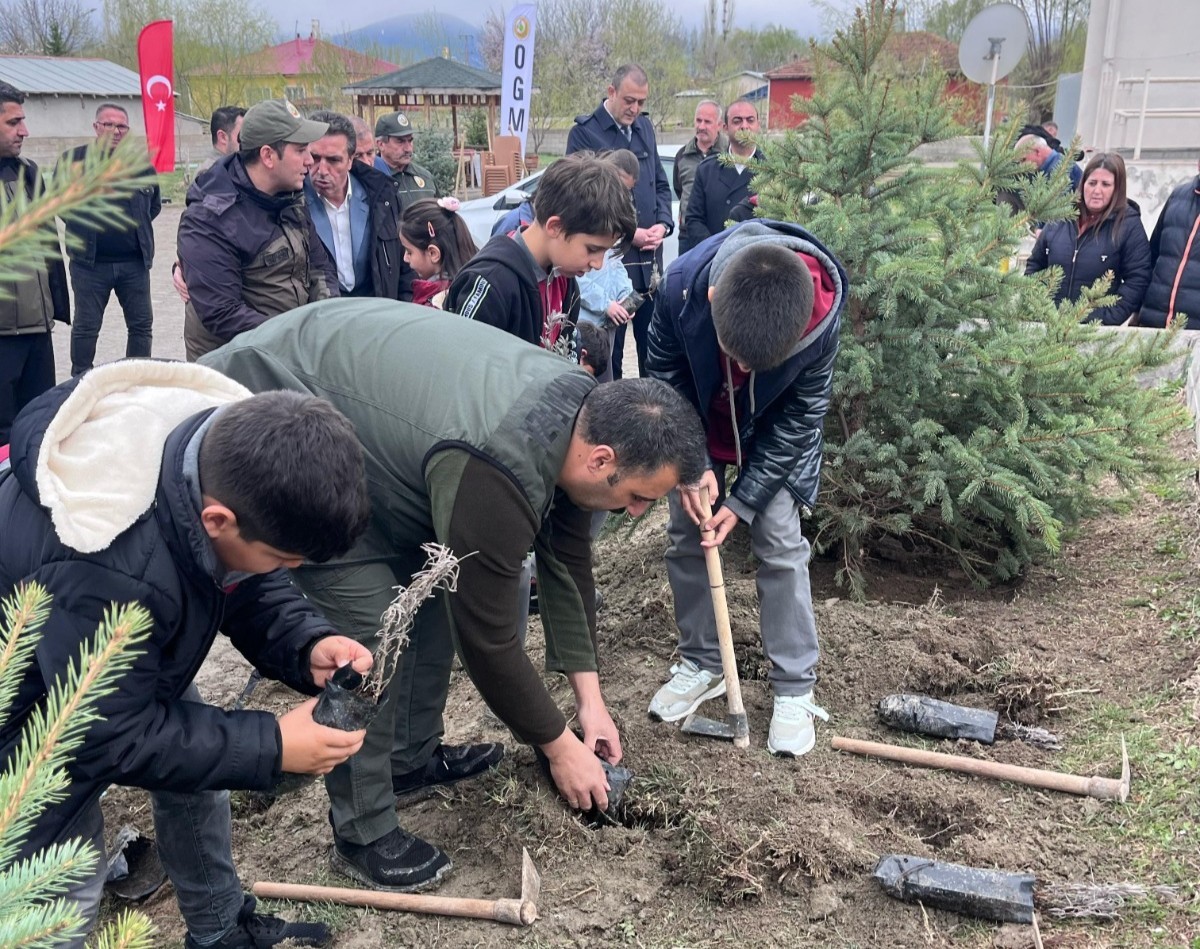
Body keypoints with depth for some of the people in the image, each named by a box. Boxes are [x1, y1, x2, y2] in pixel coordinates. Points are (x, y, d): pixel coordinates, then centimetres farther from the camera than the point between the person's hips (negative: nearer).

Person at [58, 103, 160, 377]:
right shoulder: (72, 160, -1)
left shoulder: (141, 163, 6)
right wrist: (82, 226, 3)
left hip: (135, 262, 2)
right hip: (90, 262, -2)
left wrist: (138, 224, 11)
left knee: (141, 325, 7)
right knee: (86, 327, 5)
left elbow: (155, 203, 20)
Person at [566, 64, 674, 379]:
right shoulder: (584, 132, -6)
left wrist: (663, 223, -1)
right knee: (609, 347, 3)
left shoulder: (644, 127, 13)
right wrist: (626, 233, -14)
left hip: (649, 258, 6)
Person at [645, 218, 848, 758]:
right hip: (699, 426, 2)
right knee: (685, 536, 4)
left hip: (774, 436, -2)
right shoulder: (683, 285, -35)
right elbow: (666, 377, -15)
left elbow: (799, 420, -21)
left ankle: (795, 688, 6)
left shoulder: (822, 318, -37)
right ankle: (701, 664, 21)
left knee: (780, 545, -6)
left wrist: (744, 501, -20)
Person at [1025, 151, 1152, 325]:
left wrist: (1108, 319, -19)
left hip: (1098, 329, -3)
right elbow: (1035, 265, 14)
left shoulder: (1129, 225, -5)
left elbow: (1137, 280, -9)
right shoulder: (1061, 217, 6)